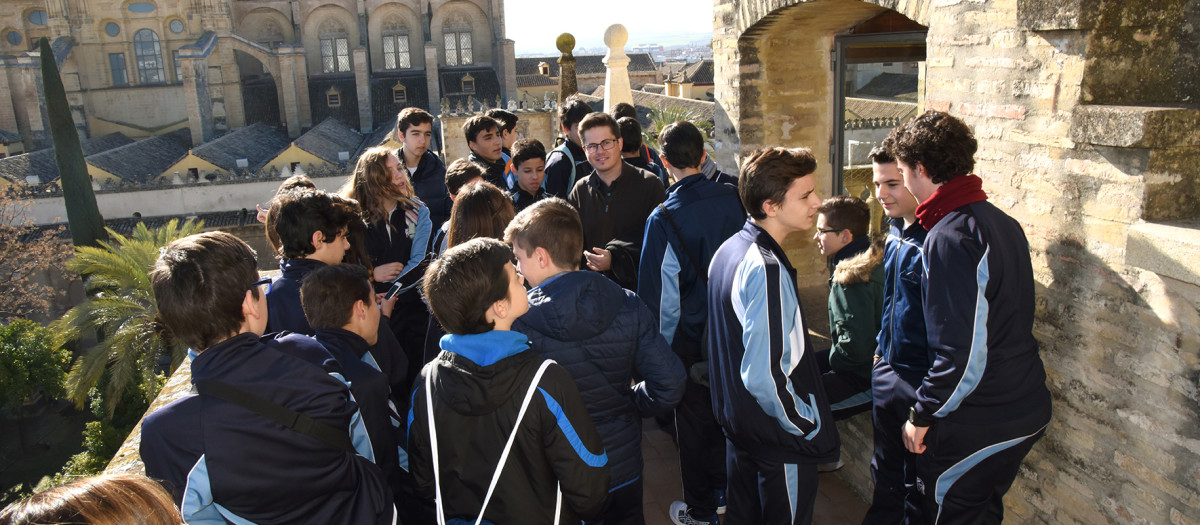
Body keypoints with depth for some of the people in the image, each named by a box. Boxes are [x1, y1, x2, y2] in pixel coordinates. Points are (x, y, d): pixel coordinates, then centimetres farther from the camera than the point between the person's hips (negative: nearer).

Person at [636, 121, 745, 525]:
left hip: (690, 335, -4)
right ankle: (726, 492, 39)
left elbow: (657, 292, -13)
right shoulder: (733, 200, -7)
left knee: (694, 420, 12)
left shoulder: (663, 218, -18)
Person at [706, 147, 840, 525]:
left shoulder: (728, 250, 2)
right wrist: (810, 428, -16)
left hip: (737, 423, 9)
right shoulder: (767, 270, -28)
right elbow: (764, 376, -31)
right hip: (780, 440, -9)